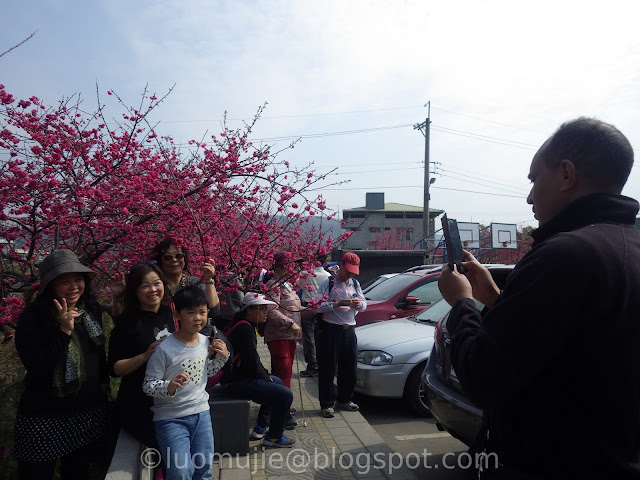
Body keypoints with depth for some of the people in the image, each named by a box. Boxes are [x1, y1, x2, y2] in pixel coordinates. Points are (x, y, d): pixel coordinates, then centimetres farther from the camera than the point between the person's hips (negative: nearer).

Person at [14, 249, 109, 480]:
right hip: (44, 418, -4)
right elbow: (36, 366, -23)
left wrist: (104, 380, 18)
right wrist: (64, 331, -30)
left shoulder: (92, 309, 0)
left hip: (90, 412, 5)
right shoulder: (33, 317, -16)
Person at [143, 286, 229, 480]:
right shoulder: (164, 349, -20)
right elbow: (148, 385, -16)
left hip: (201, 413, 5)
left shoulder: (205, 342, -1)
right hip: (171, 418, -5)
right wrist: (169, 387, -35)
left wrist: (222, 357, -1)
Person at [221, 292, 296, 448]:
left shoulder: (247, 326, 13)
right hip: (236, 382, -11)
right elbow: (252, 363, -23)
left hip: (241, 376, 11)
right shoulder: (244, 329, -20)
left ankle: (260, 428, 30)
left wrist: (265, 374, 8)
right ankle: (274, 437, 4)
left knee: (277, 382, 27)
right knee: (285, 395, -16)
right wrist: (266, 377, -6)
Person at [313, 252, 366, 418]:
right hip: (331, 330, -5)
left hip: (349, 330, 6)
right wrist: (336, 305, -22)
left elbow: (364, 305, 15)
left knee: (350, 367, 12)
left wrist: (359, 304, -8)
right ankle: (327, 404, 13)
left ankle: (344, 400, 30)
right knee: (328, 369, 1)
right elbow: (318, 306, -11)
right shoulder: (328, 283, -5)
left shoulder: (355, 284, 14)